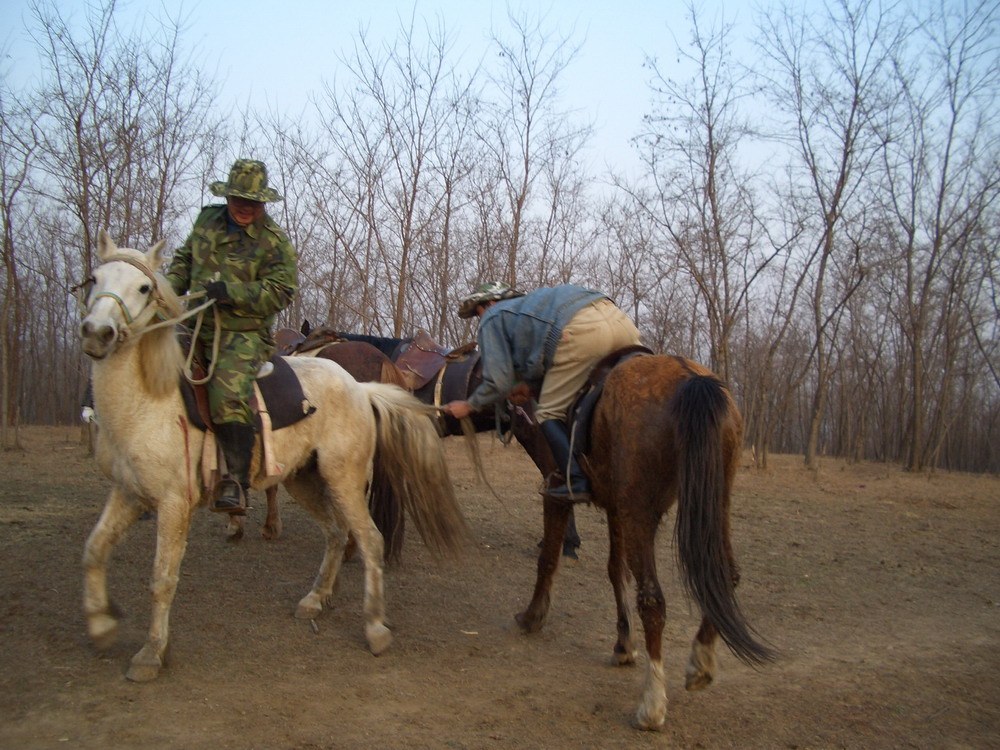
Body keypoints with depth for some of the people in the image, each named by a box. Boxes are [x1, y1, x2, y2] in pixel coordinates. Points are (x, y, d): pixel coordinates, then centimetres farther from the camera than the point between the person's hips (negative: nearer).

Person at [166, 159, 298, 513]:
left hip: (243, 334, -6)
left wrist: (228, 292, -21)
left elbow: (279, 292, -12)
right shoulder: (207, 221, 14)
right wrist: (170, 288, 7)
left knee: (229, 395, -27)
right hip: (196, 326, 7)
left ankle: (235, 482, -23)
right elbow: (184, 259, 26)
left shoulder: (274, 241, -4)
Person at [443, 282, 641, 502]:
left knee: (549, 413, 6)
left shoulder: (492, 320, 19)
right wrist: (532, 383, 34)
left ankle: (577, 484, 0)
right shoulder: (525, 305, 41)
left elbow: (498, 383, 11)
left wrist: (469, 406, 25)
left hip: (581, 330, -8)